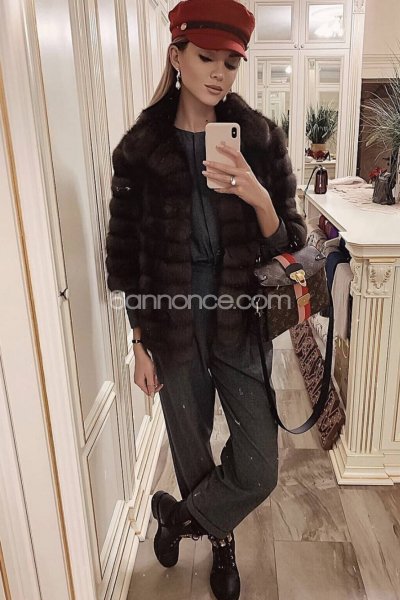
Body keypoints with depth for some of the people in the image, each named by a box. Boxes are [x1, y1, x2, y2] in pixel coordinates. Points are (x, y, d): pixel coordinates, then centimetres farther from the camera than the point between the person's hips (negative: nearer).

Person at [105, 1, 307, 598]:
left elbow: (288, 243, -4)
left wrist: (258, 199, -25)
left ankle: (179, 514, 36)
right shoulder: (139, 148, -5)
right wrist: (140, 345, 0)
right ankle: (221, 542, 50)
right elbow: (127, 256, 0)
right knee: (191, 451, 18)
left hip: (241, 324, 0)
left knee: (258, 469, 3)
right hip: (173, 327, 0)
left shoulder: (261, 138, -4)